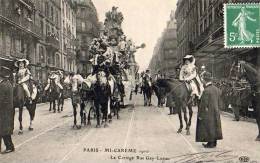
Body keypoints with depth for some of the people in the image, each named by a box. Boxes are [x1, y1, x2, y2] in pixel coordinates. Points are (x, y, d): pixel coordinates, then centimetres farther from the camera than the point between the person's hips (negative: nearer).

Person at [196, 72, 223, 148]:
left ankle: (211, 143, 12)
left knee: (208, 128, 4)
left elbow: (203, 104, -19)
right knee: (214, 127, 16)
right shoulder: (217, 89, 3)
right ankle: (214, 142, 27)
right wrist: (217, 109, 20)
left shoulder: (206, 91, -21)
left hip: (208, 114, -8)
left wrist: (200, 115, -11)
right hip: (216, 113, 8)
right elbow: (219, 102, 10)